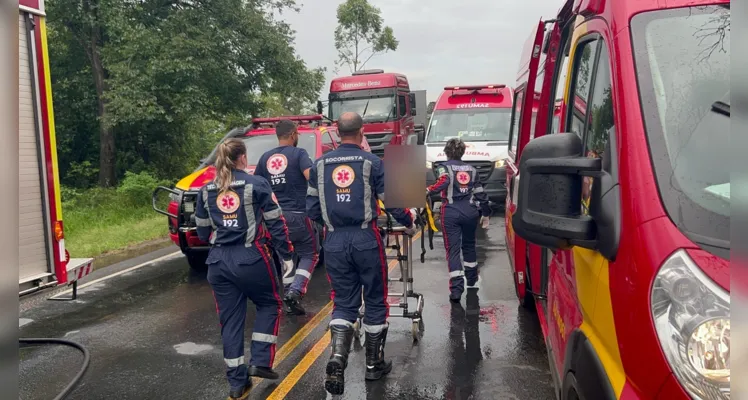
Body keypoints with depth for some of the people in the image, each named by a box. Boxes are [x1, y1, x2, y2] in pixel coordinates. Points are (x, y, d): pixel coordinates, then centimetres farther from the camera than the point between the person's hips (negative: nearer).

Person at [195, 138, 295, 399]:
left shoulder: (206, 191, 7)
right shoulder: (256, 184, -4)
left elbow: (202, 231, 13)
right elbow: (275, 223, -4)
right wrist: (287, 255, 4)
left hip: (218, 262, 4)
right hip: (252, 258, -4)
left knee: (230, 320, 11)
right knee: (269, 305, 20)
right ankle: (260, 361, 11)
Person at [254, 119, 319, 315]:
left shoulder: (265, 157, 10)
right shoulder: (299, 154, -5)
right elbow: (311, 176, -21)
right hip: (297, 214, -5)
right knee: (309, 255, 8)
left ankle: (290, 298, 19)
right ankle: (295, 291, -10)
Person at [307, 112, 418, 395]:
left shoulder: (320, 164, 6)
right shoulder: (372, 162, -4)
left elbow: (312, 208, 7)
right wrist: (410, 224, 15)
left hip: (334, 242, 3)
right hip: (366, 239, -3)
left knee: (343, 303, 13)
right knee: (375, 301, 12)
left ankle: (337, 358, -8)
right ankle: (373, 364, 23)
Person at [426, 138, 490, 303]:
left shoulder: (444, 167, 3)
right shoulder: (471, 169, 15)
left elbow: (443, 182, -20)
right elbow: (480, 193, 14)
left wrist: (428, 191, -26)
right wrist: (485, 214, 21)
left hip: (451, 213, -4)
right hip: (470, 212, 4)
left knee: (453, 249, -2)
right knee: (469, 245, 22)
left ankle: (456, 289, -11)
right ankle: (472, 281, 37)